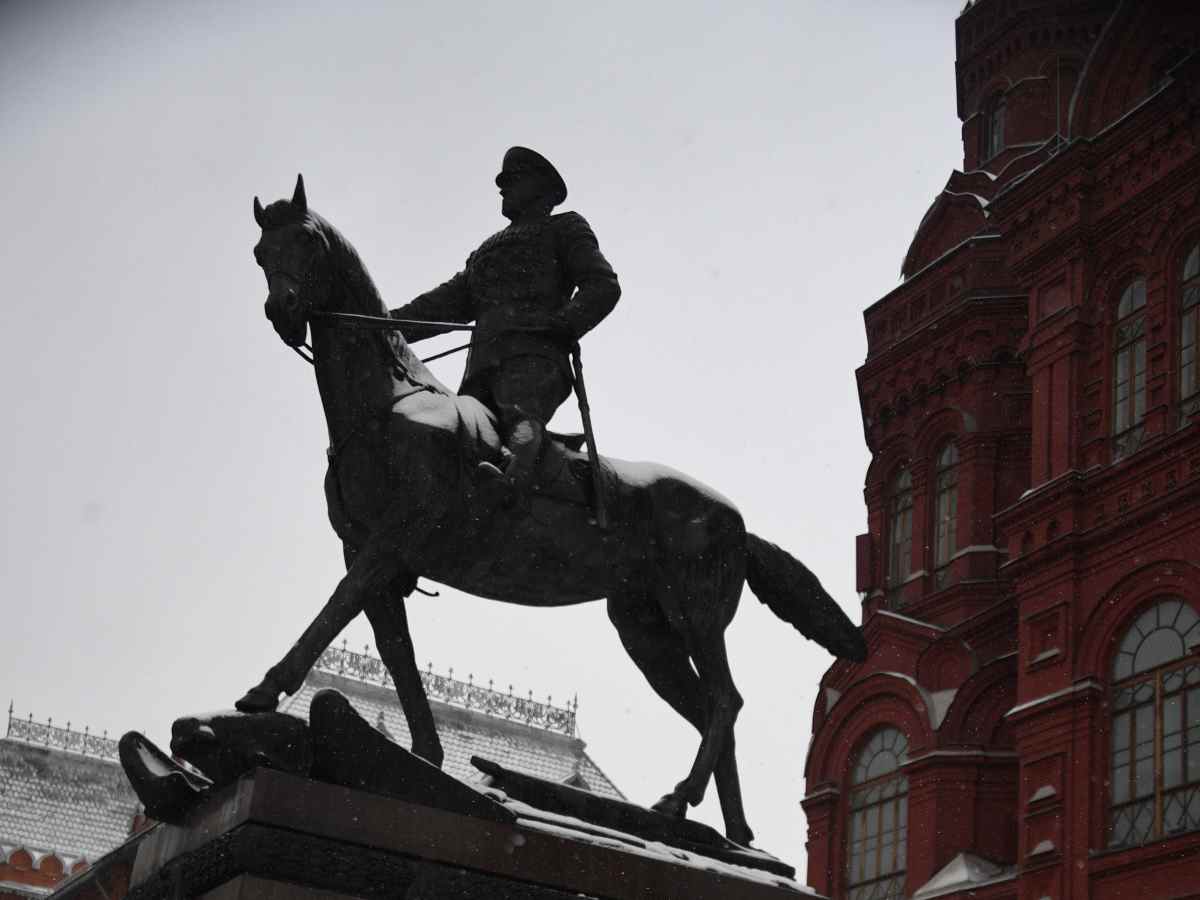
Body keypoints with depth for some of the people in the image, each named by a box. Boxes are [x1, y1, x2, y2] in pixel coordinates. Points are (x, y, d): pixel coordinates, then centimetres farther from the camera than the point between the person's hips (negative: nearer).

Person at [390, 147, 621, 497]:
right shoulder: (486, 253, 42)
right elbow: (447, 302, 33)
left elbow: (602, 286, 8)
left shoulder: (565, 228, 24)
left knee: (519, 414, -38)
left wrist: (563, 324, -10)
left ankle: (513, 477, -66)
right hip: (483, 366, 7)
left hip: (533, 354, -7)